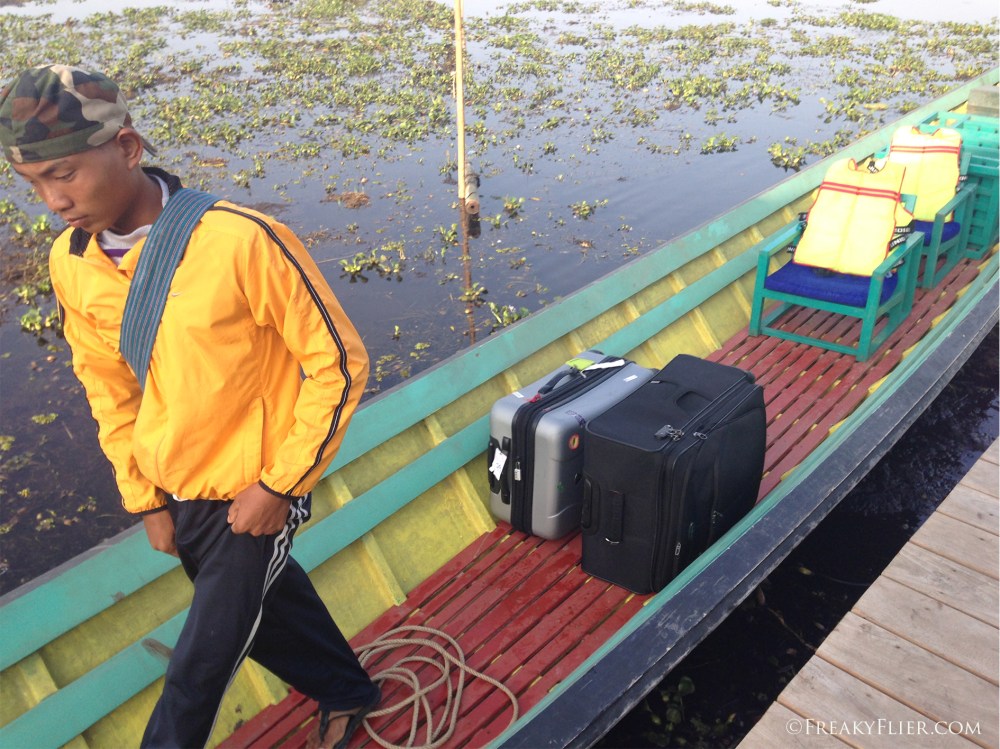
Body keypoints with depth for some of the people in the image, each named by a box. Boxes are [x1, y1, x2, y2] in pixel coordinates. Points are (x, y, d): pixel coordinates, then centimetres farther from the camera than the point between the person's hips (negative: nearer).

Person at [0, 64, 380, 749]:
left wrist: (279, 485, -16)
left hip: (252, 495, -6)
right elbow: (109, 389, 8)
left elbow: (339, 360, -19)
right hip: (175, 493, 6)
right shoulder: (70, 264, -5)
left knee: (200, 668, 9)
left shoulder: (242, 242, -26)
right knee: (264, 611, 25)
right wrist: (145, 499, 7)